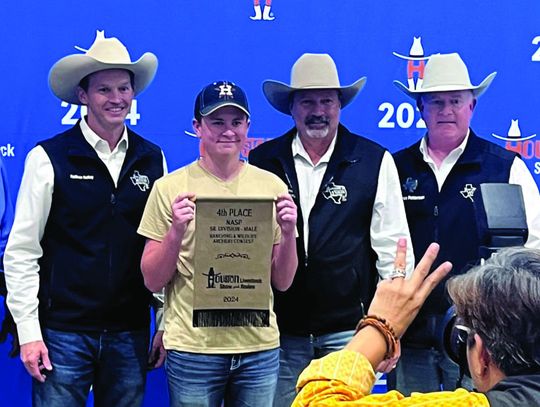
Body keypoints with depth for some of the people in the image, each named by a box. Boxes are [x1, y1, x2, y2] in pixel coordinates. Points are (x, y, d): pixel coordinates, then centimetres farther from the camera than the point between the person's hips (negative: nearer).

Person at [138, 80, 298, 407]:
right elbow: (153, 281, -2)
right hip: (192, 348, -2)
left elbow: (283, 282, 5)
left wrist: (289, 232, -12)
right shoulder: (170, 187, -4)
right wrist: (176, 230, -17)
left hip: (260, 346, 2)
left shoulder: (271, 185, 3)